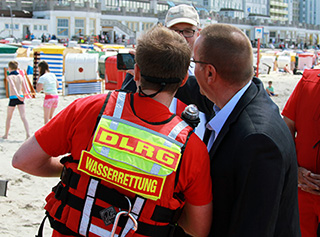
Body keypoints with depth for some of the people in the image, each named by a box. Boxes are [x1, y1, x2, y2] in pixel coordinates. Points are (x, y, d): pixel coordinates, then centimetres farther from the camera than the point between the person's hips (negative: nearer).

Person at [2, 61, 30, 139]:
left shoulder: (9, 77, -4)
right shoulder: (20, 76, 9)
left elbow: (13, 86, -22)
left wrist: (17, 95, -34)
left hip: (13, 98, -3)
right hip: (20, 98, 3)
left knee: (9, 117, 15)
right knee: (23, 117, -5)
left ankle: (6, 134, 26)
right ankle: (28, 134, -20)